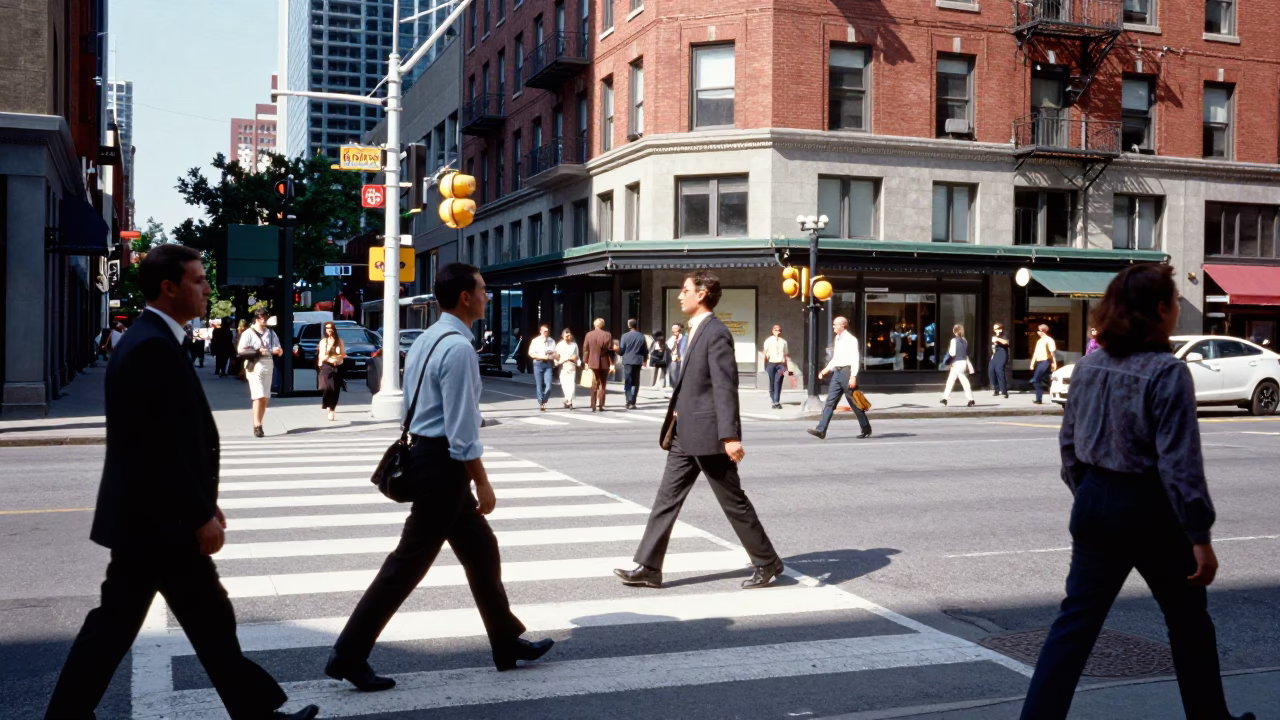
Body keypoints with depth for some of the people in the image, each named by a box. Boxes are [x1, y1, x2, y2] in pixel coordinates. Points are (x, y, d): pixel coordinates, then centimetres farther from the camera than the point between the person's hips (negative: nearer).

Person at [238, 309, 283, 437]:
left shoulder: (271, 333, 16)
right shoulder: (249, 333, -1)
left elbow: (279, 350, 17)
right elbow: (240, 350, -9)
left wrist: (278, 350, -7)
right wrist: (256, 351, -19)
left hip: (268, 366, 6)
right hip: (255, 366, -6)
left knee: (265, 398, 8)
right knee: (259, 396, -14)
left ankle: (258, 425, 16)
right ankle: (257, 427, -15)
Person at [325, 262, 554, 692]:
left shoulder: (426, 341, 13)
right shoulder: (458, 347, -19)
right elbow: (461, 430, -21)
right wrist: (482, 483, -15)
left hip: (427, 455, 11)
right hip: (443, 463, -11)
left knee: (480, 550, 17)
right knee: (409, 562, -3)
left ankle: (507, 643, 27)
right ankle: (349, 655, 4)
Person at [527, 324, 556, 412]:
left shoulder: (552, 341, 8)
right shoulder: (535, 341, 2)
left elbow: (555, 354, 11)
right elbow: (531, 353, 0)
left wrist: (550, 357, -10)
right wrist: (541, 356, -13)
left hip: (548, 364, 1)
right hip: (538, 364, -1)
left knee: (548, 385, -9)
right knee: (539, 385, 2)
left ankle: (544, 401, 11)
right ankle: (541, 403, 12)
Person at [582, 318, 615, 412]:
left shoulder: (588, 335, 0)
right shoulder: (607, 335, -8)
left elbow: (585, 350, 1)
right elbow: (610, 350, -8)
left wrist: (586, 362, 9)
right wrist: (612, 364, -4)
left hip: (593, 363, 2)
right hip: (604, 363, -2)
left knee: (594, 385, 9)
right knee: (602, 385, 8)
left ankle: (593, 406, 4)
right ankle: (600, 405, 5)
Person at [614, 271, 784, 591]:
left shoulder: (716, 333, -15)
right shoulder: (696, 330, 14)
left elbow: (725, 387, -21)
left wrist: (730, 435, -26)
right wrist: (676, 417, 22)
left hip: (707, 433, -9)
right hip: (685, 433, 9)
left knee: (733, 502, 1)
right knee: (667, 498, 7)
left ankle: (767, 564, 15)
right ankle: (648, 567, 10)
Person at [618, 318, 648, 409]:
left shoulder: (625, 336, -5)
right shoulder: (641, 336, 1)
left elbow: (621, 350, -4)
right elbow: (645, 351, 4)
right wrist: (644, 360, 22)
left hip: (627, 361, -2)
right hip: (638, 362, 2)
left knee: (627, 382, 2)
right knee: (635, 382, 9)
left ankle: (629, 402, -9)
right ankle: (632, 402, 6)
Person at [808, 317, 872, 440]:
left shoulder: (851, 339, -11)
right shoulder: (837, 339, 15)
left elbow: (855, 359, -16)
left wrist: (853, 376, -23)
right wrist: (826, 370, 15)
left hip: (847, 371, -8)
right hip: (837, 372, 8)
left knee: (854, 402, 2)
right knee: (830, 401, 0)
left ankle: (866, 429, 16)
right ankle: (821, 431, -5)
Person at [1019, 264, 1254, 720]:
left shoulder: (1088, 366, 3)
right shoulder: (1168, 373, -16)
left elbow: (1069, 444, 10)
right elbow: (1180, 463, -19)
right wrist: (1200, 536, -15)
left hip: (1095, 506, 5)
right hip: (1149, 510, -5)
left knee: (1076, 620, 8)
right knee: (1188, 619, 16)